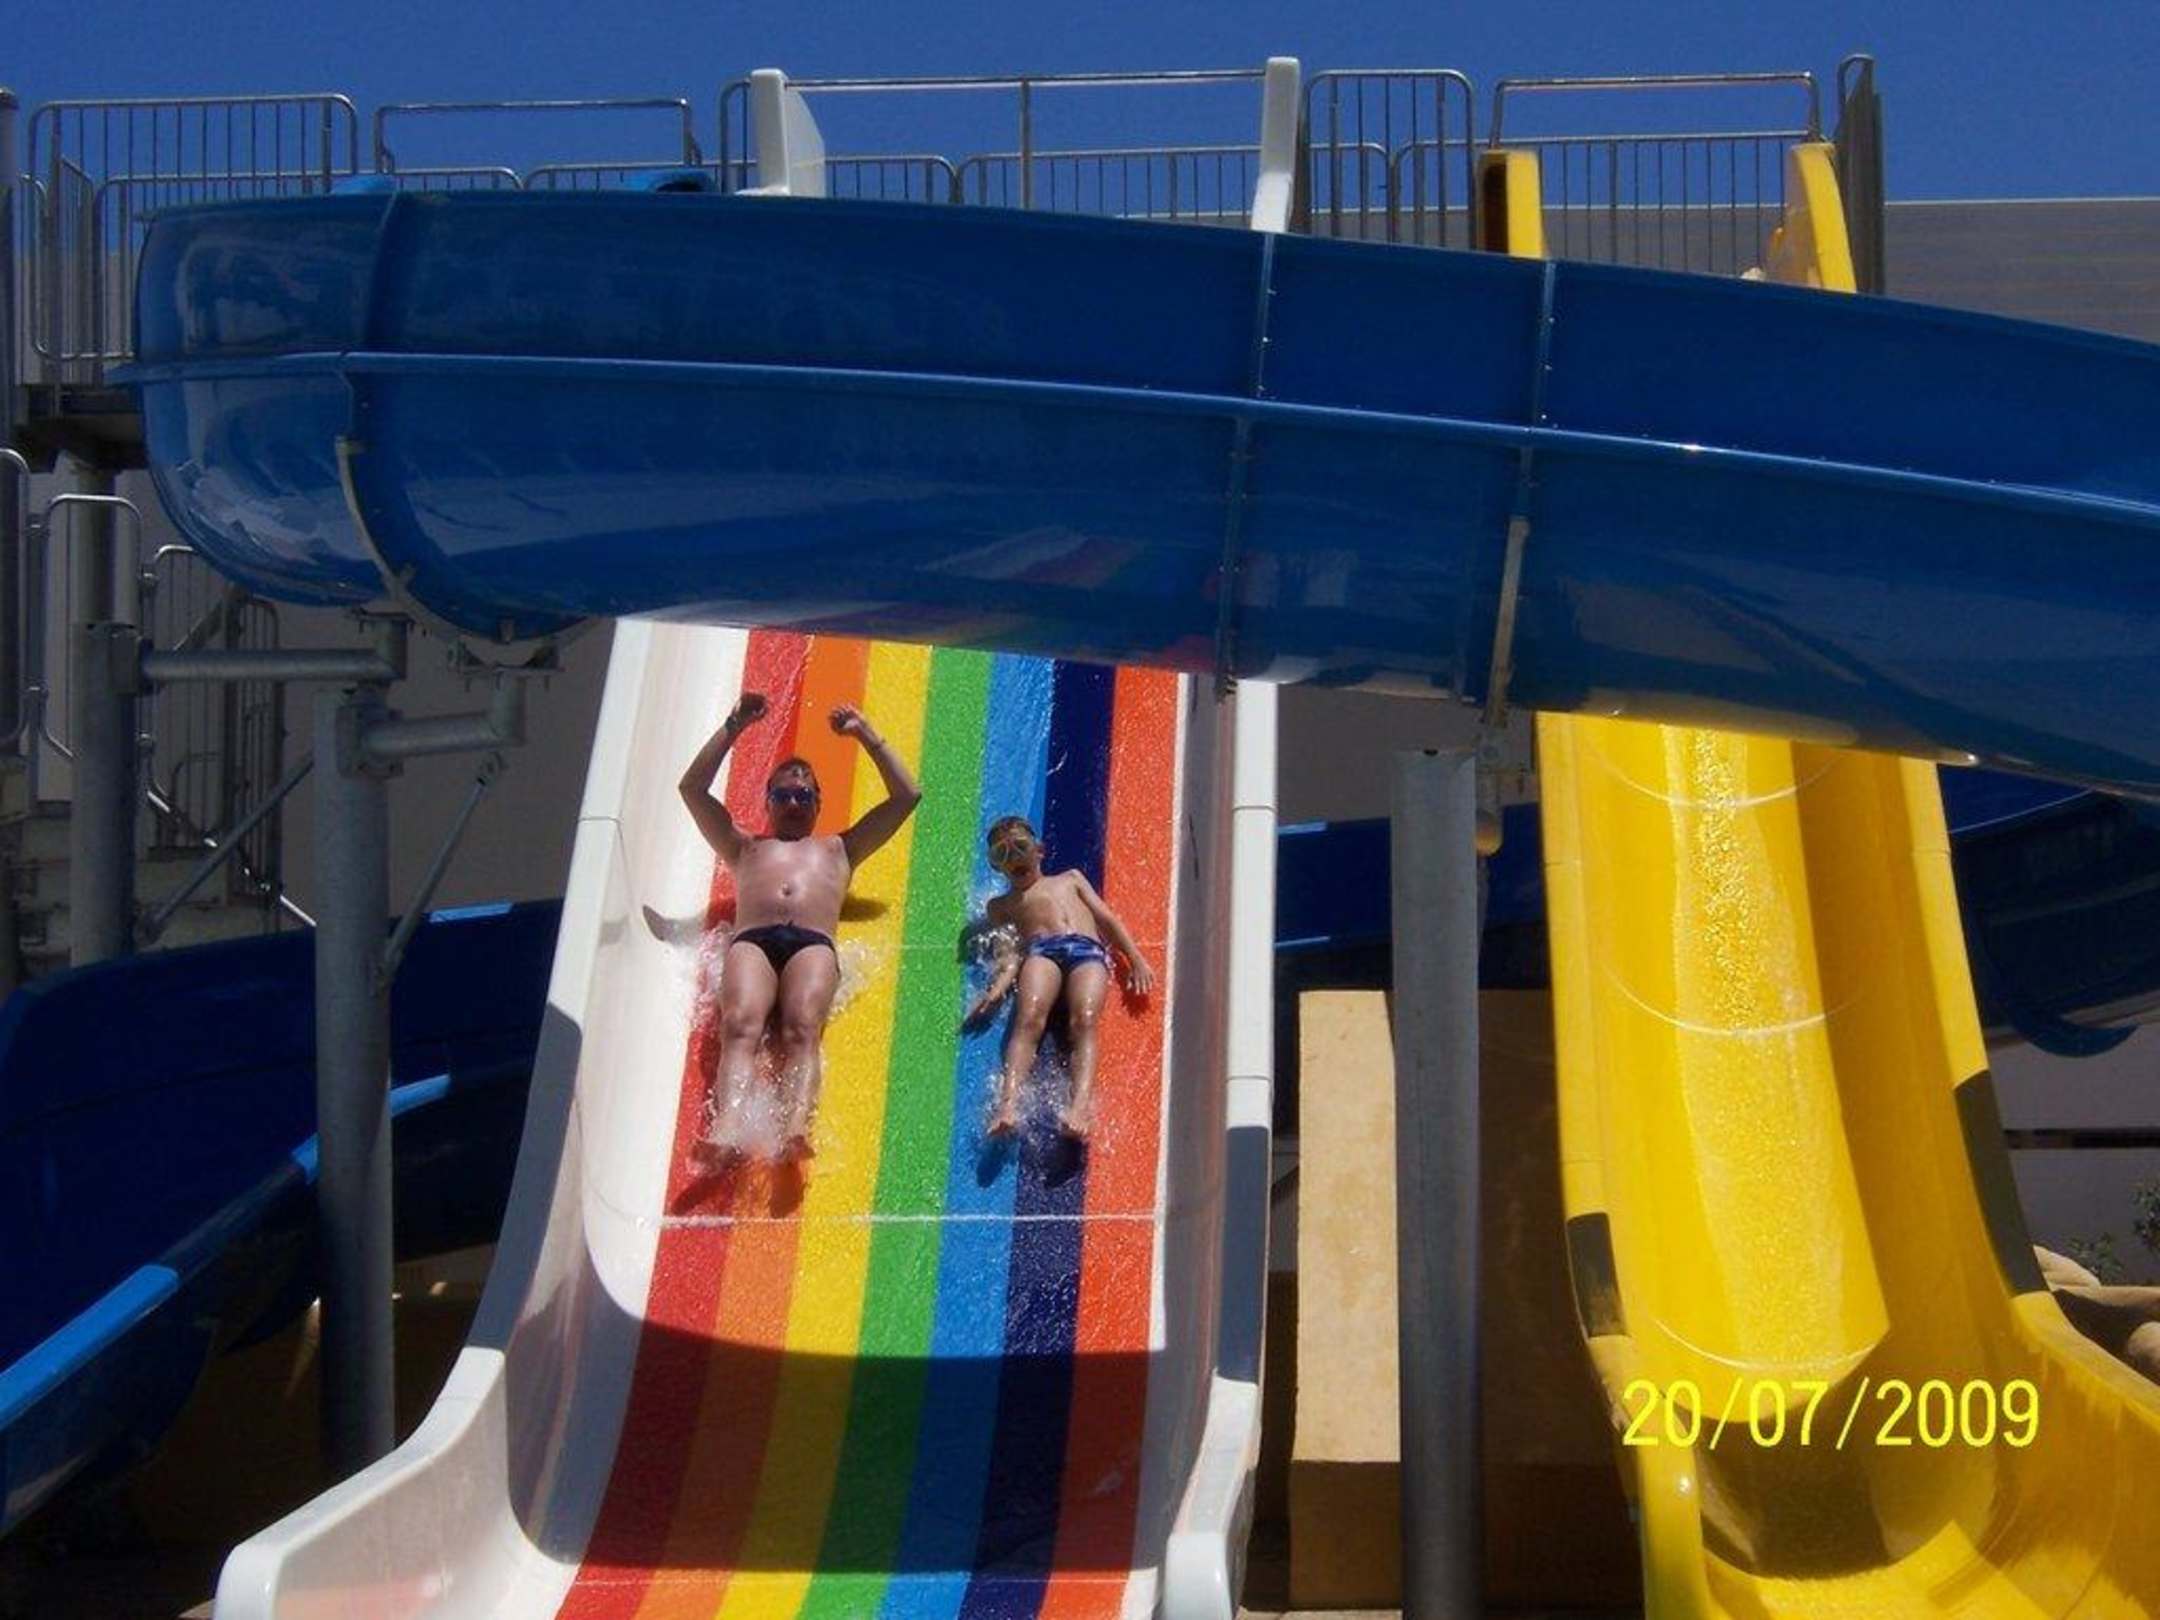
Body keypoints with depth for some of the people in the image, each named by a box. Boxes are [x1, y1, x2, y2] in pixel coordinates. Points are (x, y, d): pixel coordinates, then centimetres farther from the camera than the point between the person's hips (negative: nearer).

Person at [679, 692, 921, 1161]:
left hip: (813, 944, 0)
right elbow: (693, 788, 35)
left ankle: (796, 1126, -57)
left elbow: (907, 796, 40)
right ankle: (726, 1126, -57)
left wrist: (865, 735, 41)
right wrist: (734, 727, 33)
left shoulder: (838, 848, 41)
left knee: (801, 1029, -32)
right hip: (752, 941, 0)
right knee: (741, 1026, -32)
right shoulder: (746, 847, 41)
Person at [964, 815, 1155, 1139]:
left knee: (1083, 1021, -30)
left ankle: (1079, 1105, -53)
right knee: (1029, 1018, -32)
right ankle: (1007, 1104, -52)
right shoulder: (1001, 905, 32)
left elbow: (1107, 919, 25)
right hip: (1040, 950, 0)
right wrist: (998, 987, -7)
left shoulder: (1071, 878, 37)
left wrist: (1135, 958, 8)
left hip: (1088, 950, 0)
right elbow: (1009, 953, 15)